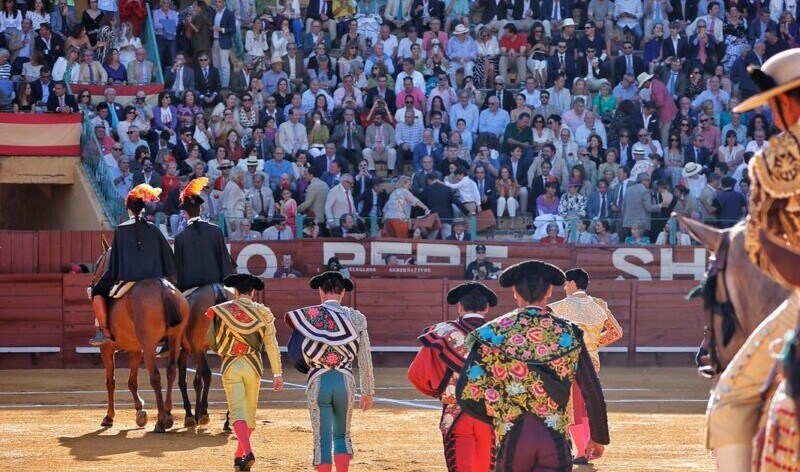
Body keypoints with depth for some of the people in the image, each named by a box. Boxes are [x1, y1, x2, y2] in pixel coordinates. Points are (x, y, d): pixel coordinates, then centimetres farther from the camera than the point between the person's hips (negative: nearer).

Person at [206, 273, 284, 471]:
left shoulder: (221, 311, -1)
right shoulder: (263, 313, 1)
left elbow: (210, 342, 3)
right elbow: (272, 345, -4)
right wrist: (277, 374, -3)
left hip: (231, 366, -2)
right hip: (253, 365, 2)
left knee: (237, 411, -6)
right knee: (250, 412, 17)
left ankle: (248, 452, -27)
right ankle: (239, 455, 27)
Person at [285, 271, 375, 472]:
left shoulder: (308, 315, 0)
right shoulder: (355, 318, 3)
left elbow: (296, 353, -2)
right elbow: (365, 359, 5)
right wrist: (368, 392, 13)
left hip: (318, 381, -1)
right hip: (345, 381, 1)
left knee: (322, 439, 4)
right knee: (342, 436, 17)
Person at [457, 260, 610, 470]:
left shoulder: (493, 333, -1)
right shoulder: (568, 333, 1)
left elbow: (467, 394, -5)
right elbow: (592, 392, 6)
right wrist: (598, 438, 20)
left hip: (512, 437, 0)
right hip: (556, 439, 0)